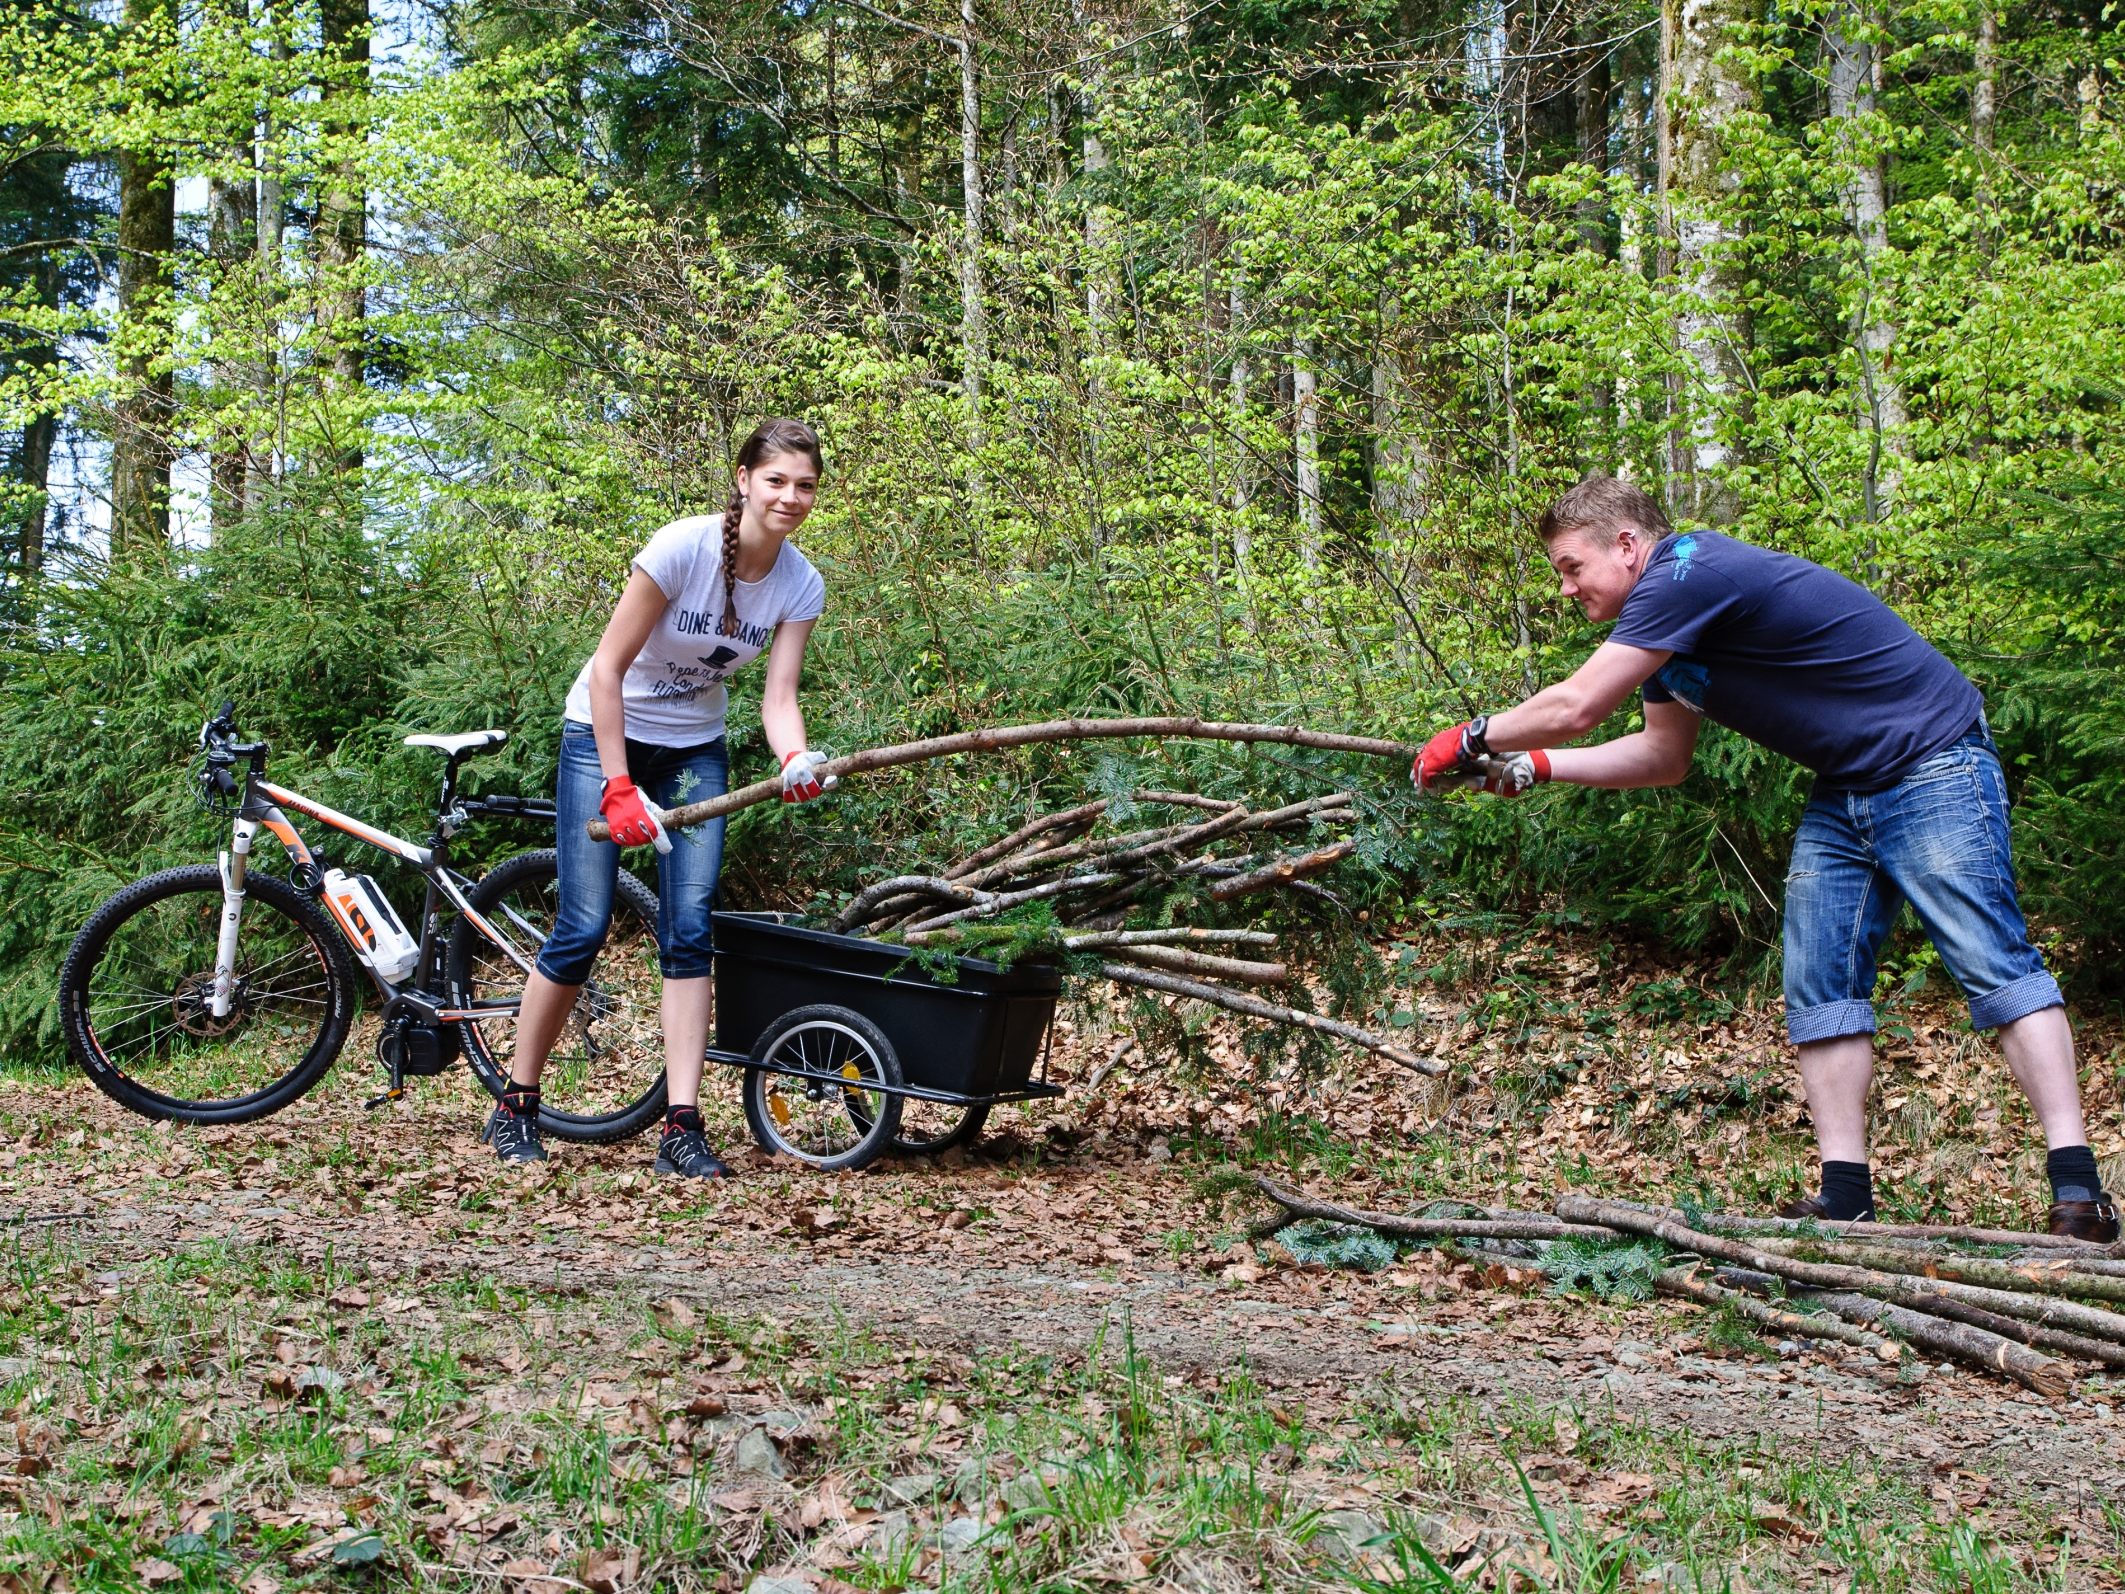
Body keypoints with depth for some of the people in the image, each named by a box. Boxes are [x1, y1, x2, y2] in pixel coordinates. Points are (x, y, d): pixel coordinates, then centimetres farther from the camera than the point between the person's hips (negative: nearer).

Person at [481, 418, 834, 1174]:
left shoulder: (802, 585, -10)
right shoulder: (684, 547, -25)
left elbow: (778, 697, -16)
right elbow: (608, 668, -21)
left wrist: (796, 761, -38)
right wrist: (619, 788, -25)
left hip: (694, 751, 4)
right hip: (605, 734, -4)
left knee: (689, 932, -6)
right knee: (581, 930, -8)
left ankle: (681, 1128, -6)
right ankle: (514, 1107, 9)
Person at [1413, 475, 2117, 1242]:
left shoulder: (1687, 575, -21)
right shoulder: (1666, 619, 11)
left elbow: (1573, 707, -23)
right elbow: (1663, 756, 19)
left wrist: (1471, 739, -7)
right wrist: (1531, 765, 10)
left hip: (1931, 766, -10)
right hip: (1843, 796, 10)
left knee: (1993, 964, -14)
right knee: (1820, 985, 3)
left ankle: (2077, 1190, -16)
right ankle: (1844, 1197, 2)